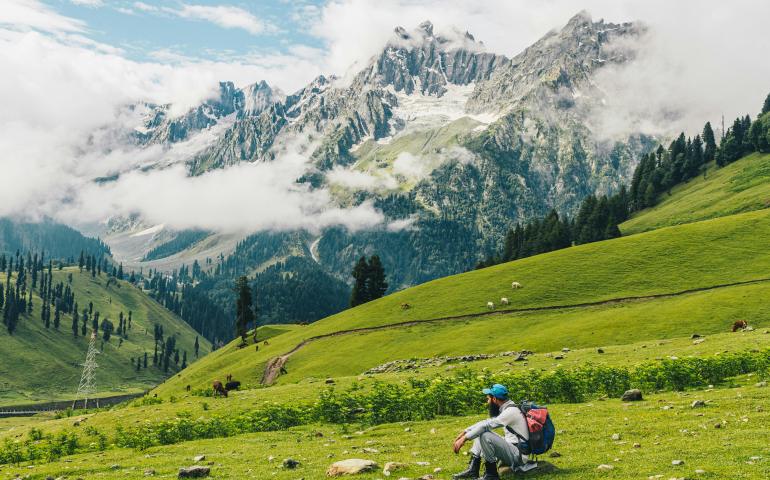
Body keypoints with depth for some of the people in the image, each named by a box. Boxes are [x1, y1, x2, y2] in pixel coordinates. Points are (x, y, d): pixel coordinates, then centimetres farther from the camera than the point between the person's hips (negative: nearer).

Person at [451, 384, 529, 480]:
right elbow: (485, 423, 15)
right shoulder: (505, 409, 9)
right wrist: (465, 432, 7)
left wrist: (465, 438, -25)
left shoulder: (511, 411, -19)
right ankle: (472, 470, 4)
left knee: (485, 435, -26)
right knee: (480, 431, 13)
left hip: (518, 456, -10)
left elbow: (487, 425, -26)